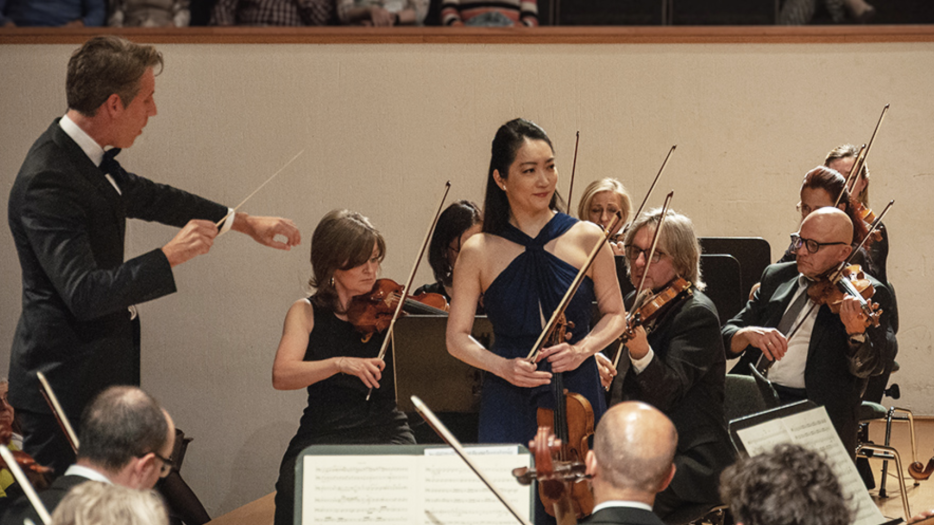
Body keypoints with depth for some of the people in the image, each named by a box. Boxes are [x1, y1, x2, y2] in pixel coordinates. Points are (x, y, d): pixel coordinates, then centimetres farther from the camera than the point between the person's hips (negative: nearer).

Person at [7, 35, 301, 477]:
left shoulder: (85, 157, 7)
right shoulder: (48, 181, -23)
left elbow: (144, 197, 26)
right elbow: (84, 293, -29)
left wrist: (245, 222, 31)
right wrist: (169, 256, -27)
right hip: (65, 390, -10)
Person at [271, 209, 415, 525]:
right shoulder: (307, 313, 6)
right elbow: (282, 376, -11)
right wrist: (339, 363, -27)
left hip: (387, 433, 1)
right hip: (323, 436, -1)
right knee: (296, 490, -31)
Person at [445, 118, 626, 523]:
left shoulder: (587, 239, 2)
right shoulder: (478, 253, 0)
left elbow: (615, 315, 11)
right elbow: (457, 338, 4)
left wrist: (584, 347, -8)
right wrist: (502, 366, -13)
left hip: (578, 398, 1)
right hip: (508, 403, -1)